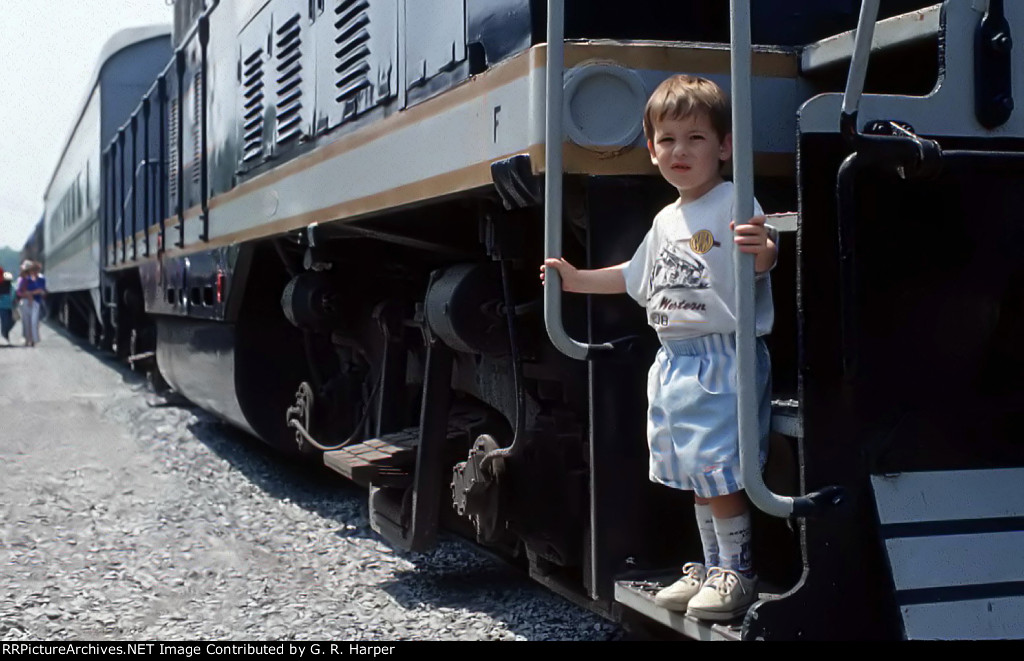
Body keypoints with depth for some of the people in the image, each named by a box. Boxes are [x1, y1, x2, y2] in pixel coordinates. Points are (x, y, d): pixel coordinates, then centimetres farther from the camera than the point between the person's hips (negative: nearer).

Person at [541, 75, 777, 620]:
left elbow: (758, 266, -25)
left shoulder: (734, 206, -10)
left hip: (722, 358, -8)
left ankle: (737, 571, 8)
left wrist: (763, 251, -47)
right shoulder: (667, 220, 15)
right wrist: (576, 279, 30)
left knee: (718, 471, -7)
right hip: (674, 361, 8)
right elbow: (636, 276, 29)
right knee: (693, 474, 15)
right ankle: (711, 566, 27)